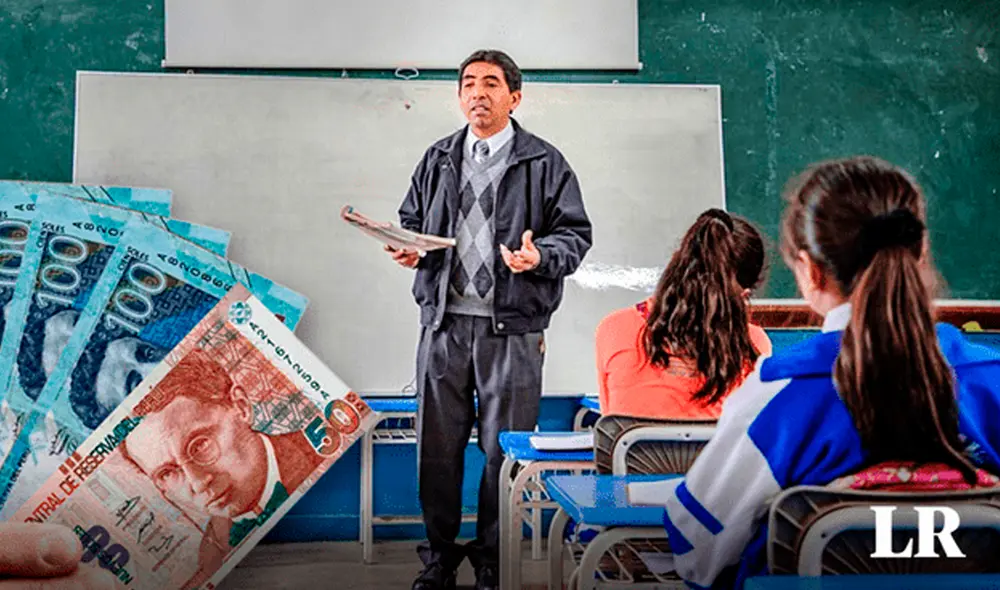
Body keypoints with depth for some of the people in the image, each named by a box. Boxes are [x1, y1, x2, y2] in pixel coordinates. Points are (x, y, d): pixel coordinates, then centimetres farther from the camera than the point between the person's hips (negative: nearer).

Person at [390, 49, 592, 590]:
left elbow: (575, 233, 2)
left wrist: (540, 257, -18)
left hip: (512, 328, -3)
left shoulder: (544, 163, 4)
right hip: (444, 322, 3)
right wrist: (410, 249, 1)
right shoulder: (438, 159, 15)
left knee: (504, 449, 4)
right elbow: (411, 219, 23)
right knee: (438, 445, 7)